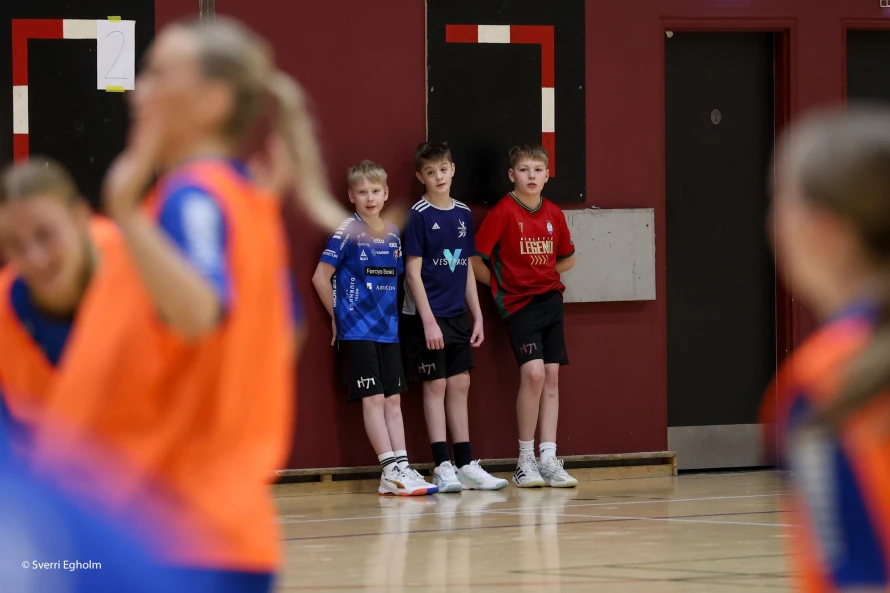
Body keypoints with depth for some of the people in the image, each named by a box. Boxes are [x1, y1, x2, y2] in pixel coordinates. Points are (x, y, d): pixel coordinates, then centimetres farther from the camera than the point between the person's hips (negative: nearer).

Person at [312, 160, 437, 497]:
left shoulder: (393, 234, 9)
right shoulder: (348, 233, -8)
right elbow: (321, 277, -7)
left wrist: (391, 314, 11)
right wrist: (338, 315, -1)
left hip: (389, 329, 6)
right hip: (357, 330, -6)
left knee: (393, 399, 4)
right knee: (373, 398, -7)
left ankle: (401, 468, 3)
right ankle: (391, 471, -10)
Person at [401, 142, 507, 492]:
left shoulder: (463, 214, 9)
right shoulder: (418, 216, -9)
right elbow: (413, 272, -11)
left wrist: (478, 317, 11)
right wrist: (428, 321, -16)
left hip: (457, 315, 6)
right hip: (427, 316, -6)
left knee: (460, 384, 7)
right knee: (436, 385, -3)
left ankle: (466, 465, 11)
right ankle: (442, 467, -1)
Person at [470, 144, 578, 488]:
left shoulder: (554, 214, 7)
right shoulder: (503, 212, -9)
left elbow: (567, 258, 23)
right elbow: (475, 259, -9)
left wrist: (544, 275, 10)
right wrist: (501, 284, -2)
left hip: (550, 299, 5)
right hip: (519, 304, -5)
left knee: (551, 376, 2)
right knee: (533, 372, -17)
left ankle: (549, 460, 5)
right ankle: (525, 460, -7)